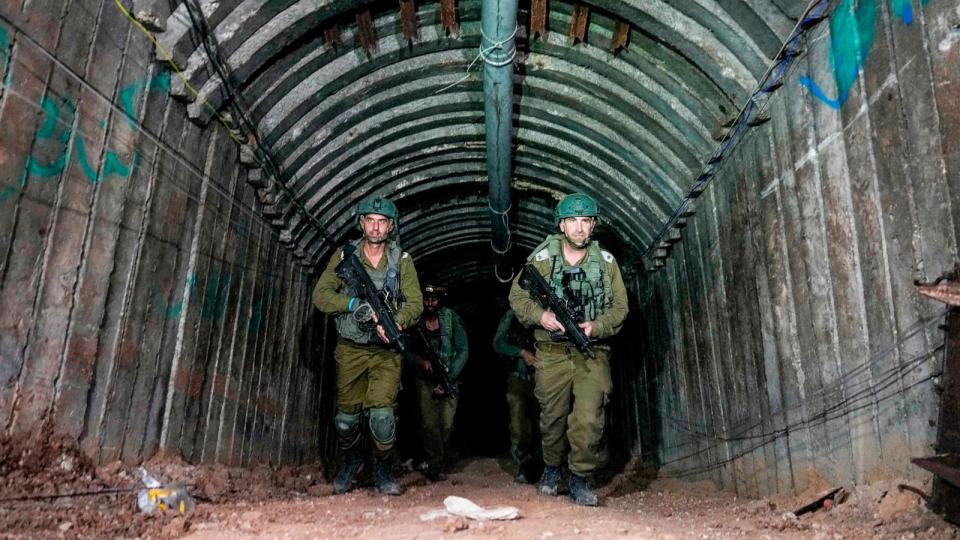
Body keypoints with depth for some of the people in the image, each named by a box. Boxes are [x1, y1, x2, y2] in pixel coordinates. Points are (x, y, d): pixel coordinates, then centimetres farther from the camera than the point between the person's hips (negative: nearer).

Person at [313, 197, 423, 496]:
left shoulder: (402, 260, 0)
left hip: (386, 350, -1)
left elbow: (415, 302, -6)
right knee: (346, 417, 6)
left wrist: (395, 323, -25)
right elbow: (320, 295, -5)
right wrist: (354, 304, -20)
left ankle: (383, 471, 11)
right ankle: (350, 461, 37)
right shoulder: (344, 256, 1)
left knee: (381, 414, -14)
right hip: (350, 349, 1)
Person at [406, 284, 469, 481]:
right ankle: (436, 467, 4)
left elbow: (463, 350, -5)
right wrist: (421, 361, -15)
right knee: (429, 425, -7)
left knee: (447, 426, -6)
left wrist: (448, 379, -10)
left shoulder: (451, 318, -6)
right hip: (425, 380, 1)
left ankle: (441, 463, 13)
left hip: (449, 378, -1)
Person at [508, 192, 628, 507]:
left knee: (589, 418, -10)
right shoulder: (541, 258, 1)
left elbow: (620, 307, 5)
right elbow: (517, 296, 4)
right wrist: (540, 316, -15)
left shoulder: (606, 262, 4)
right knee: (552, 416, 9)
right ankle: (552, 469, 34)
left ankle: (581, 480, 8)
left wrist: (596, 326, -13)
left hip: (592, 353, 0)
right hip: (552, 351, 0)